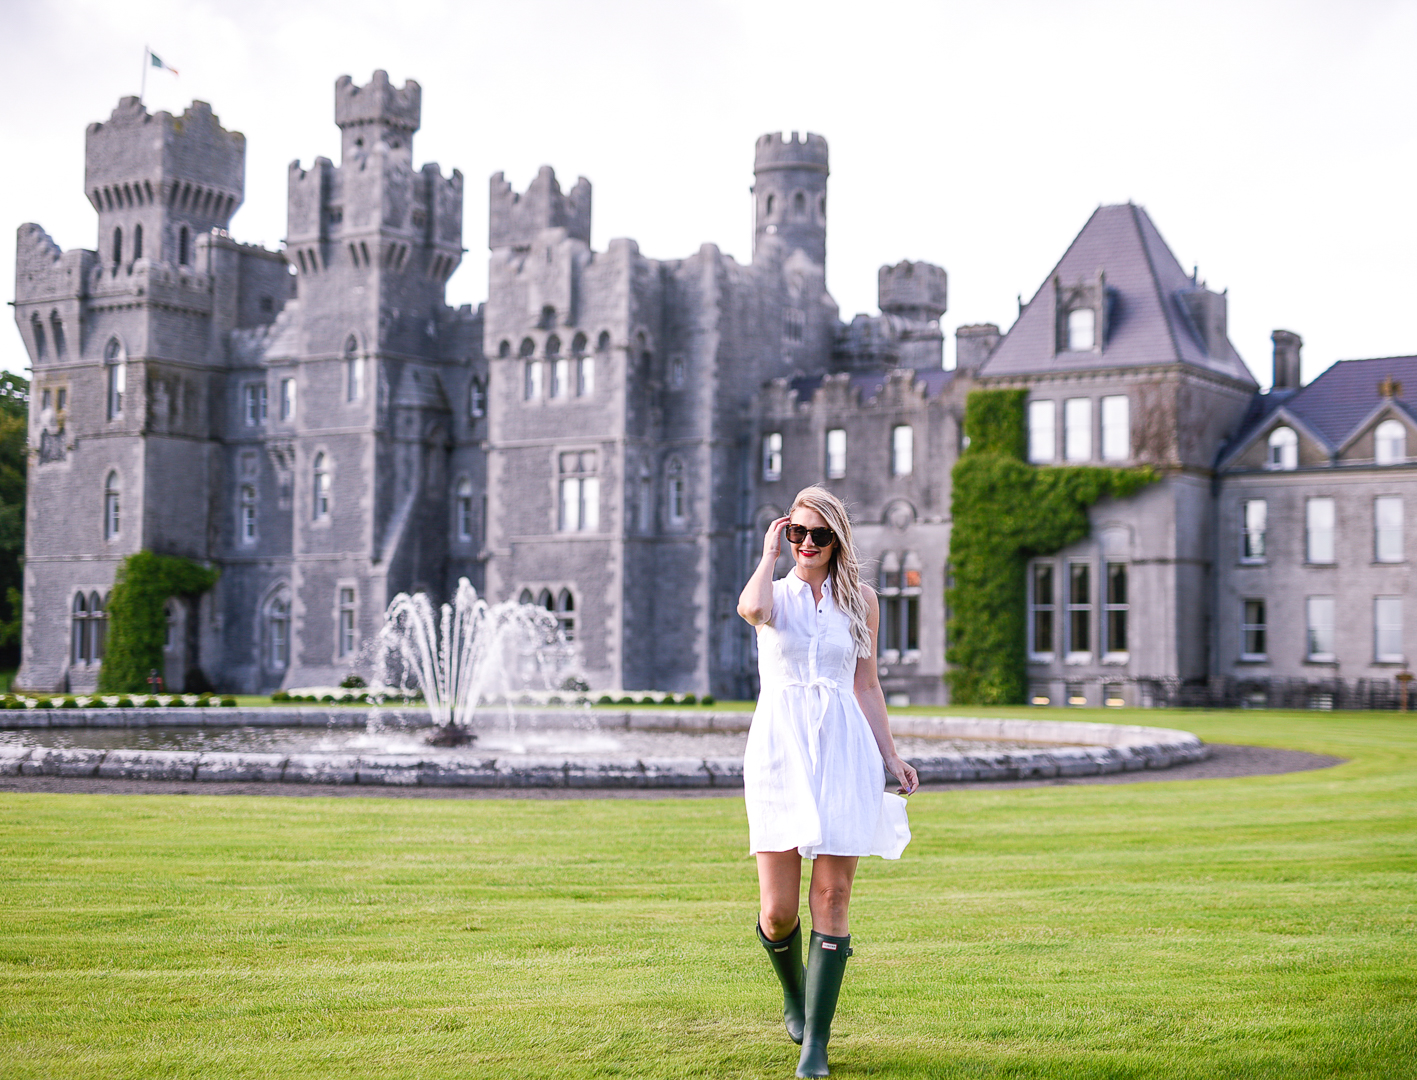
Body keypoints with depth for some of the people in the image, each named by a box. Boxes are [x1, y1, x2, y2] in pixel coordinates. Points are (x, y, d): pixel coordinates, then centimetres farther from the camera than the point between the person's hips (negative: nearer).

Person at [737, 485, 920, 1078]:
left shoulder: (859, 599, 11)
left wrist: (891, 757, 13)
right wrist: (770, 554, -5)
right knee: (778, 913, -2)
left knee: (832, 898, -4)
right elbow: (753, 609, -21)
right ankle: (794, 997, 30)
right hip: (780, 752, -1)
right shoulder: (774, 591, 6)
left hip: (843, 752, 1)